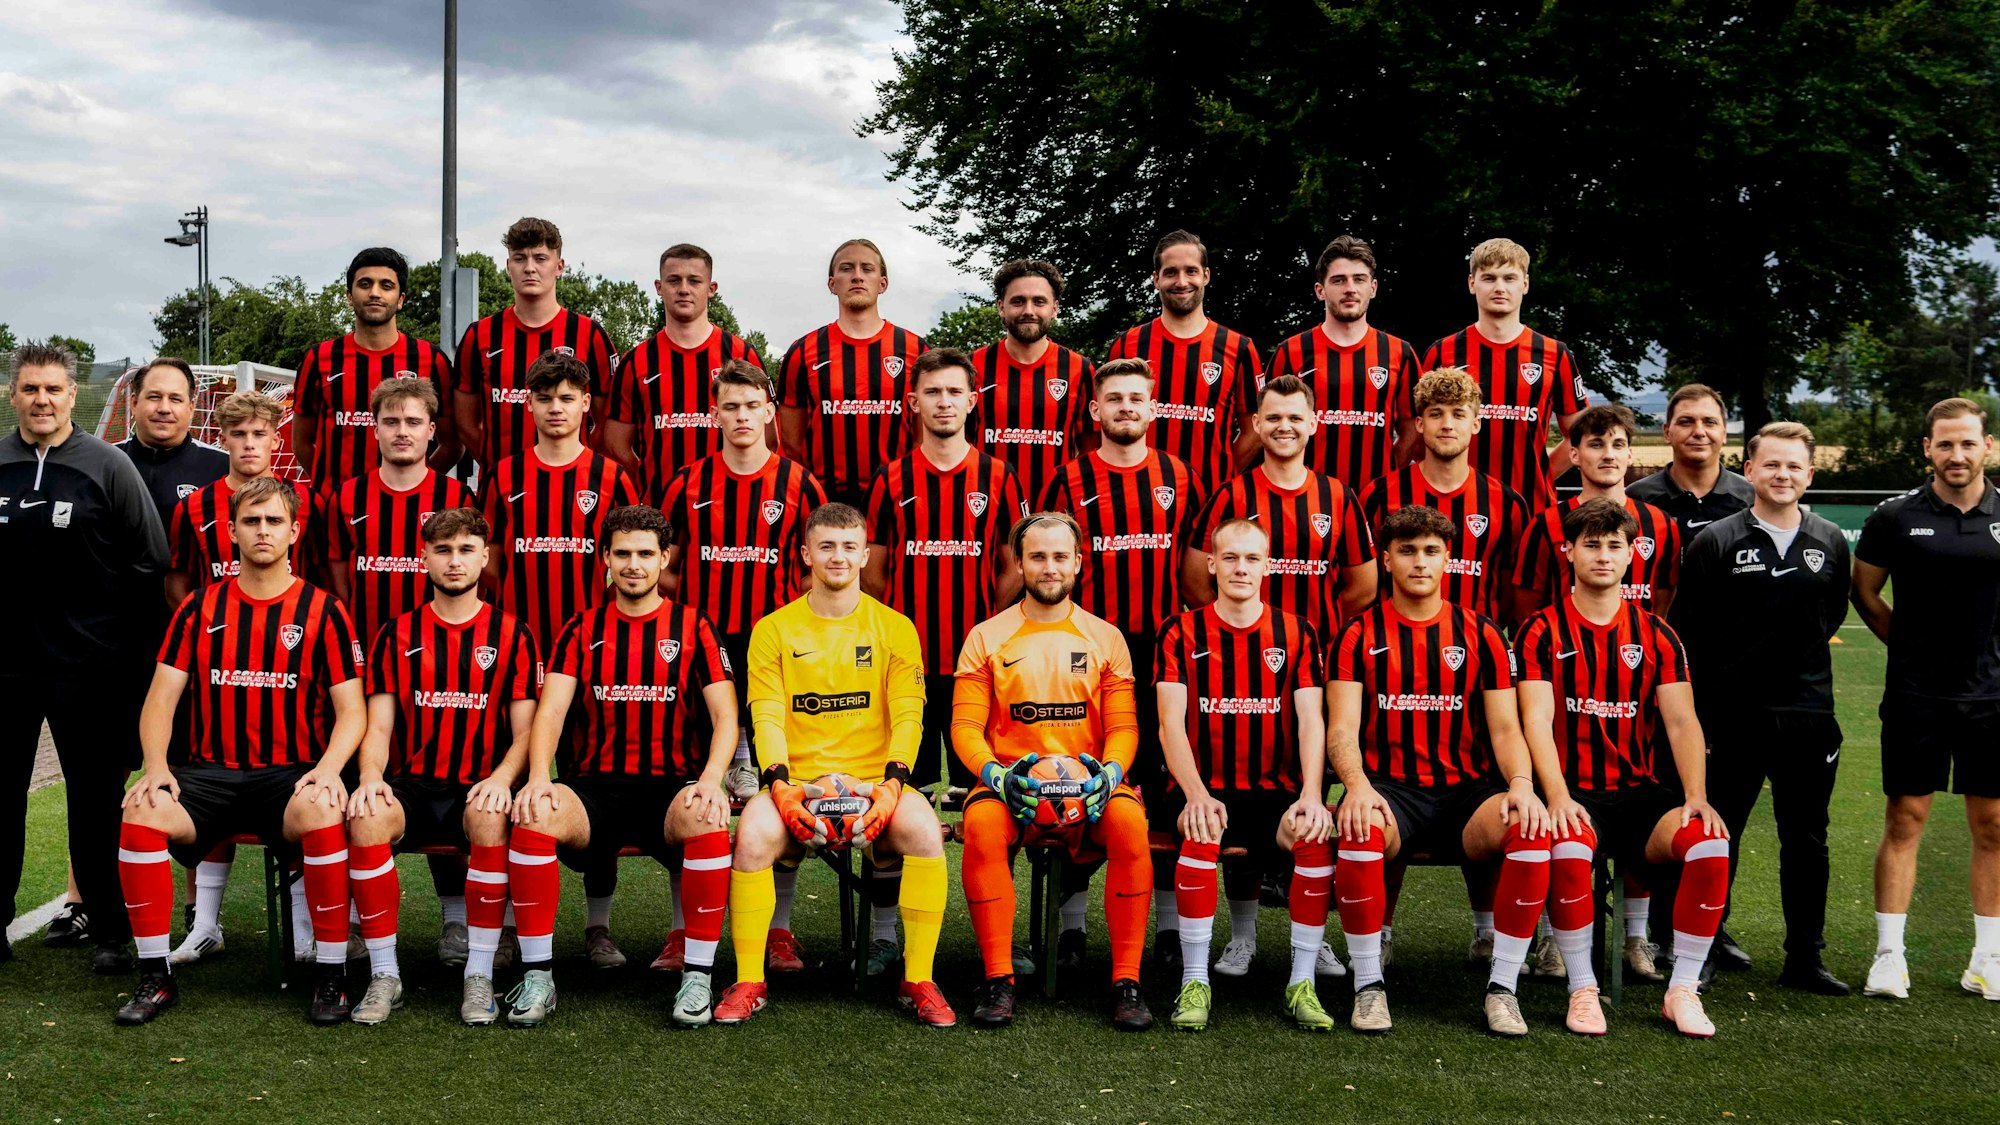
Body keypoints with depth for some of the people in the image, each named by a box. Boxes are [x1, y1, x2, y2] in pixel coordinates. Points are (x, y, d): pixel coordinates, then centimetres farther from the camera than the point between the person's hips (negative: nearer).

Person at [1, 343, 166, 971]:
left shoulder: (108, 467, -3)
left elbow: (151, 564, -1)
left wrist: (121, 639, -1)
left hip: (88, 666, -3)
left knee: (96, 800, 4)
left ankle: (110, 934, 13)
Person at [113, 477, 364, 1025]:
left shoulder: (322, 610, 4)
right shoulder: (201, 607, 11)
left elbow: (352, 710, 1)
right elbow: (161, 697, 8)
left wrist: (327, 768, -18)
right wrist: (156, 765, -11)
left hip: (291, 774, -2)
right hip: (210, 771, 3)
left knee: (322, 813, -36)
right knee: (141, 813, -27)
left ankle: (332, 974, -20)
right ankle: (155, 975, -12)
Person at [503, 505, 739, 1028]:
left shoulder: (692, 628, 9)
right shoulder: (582, 630, 12)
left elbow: (725, 716, 1)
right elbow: (551, 710, 1)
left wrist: (711, 778, -18)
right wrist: (538, 777, -18)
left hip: (671, 787, -1)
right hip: (594, 787, 1)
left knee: (707, 819, -36)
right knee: (532, 817, -31)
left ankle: (698, 977, -22)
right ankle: (537, 976, -18)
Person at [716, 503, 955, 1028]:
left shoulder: (894, 628, 9)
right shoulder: (774, 630, 9)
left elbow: (907, 716, 2)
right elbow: (767, 718, 1)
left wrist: (892, 785, -14)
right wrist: (780, 786, -16)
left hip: (873, 783, 0)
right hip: (797, 783, 0)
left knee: (924, 829, -31)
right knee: (753, 833, -31)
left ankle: (918, 980, -16)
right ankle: (749, 981, -14)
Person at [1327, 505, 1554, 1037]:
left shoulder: (1479, 635, 12)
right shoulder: (1359, 635, 7)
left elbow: (1505, 728, 8)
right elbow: (1342, 728, -3)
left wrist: (1521, 784, -14)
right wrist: (1357, 785, -24)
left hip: (1466, 792, 2)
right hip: (1389, 789, -2)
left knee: (1533, 829, -30)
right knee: (1360, 830, -37)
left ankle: (1502, 986, -15)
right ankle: (1368, 985, -18)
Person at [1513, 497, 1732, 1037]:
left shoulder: (1656, 635, 12)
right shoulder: (1542, 633, 3)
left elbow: (1682, 721, 3)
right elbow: (1537, 720, -8)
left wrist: (1697, 795, -14)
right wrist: (1557, 796, -24)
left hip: (1639, 792, 3)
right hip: (1573, 794, -3)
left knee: (1709, 839, -27)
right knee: (1568, 844, -37)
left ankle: (1682, 990, -12)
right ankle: (1582, 989, -17)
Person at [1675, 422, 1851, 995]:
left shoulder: (1830, 543, 5)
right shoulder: (1715, 541, -4)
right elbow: (1687, 633, -3)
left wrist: (1798, 658, 14)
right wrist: (1697, 715, -4)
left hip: (1809, 714, 3)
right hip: (1733, 717, -3)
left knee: (1806, 840, 9)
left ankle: (1804, 958, 19)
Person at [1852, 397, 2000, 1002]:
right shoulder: (1895, 517, -2)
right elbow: (1865, 594, 9)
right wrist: (1914, 644, 8)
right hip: (1915, 696, -2)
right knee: (1905, 819, 1)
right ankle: (1889, 954, 8)